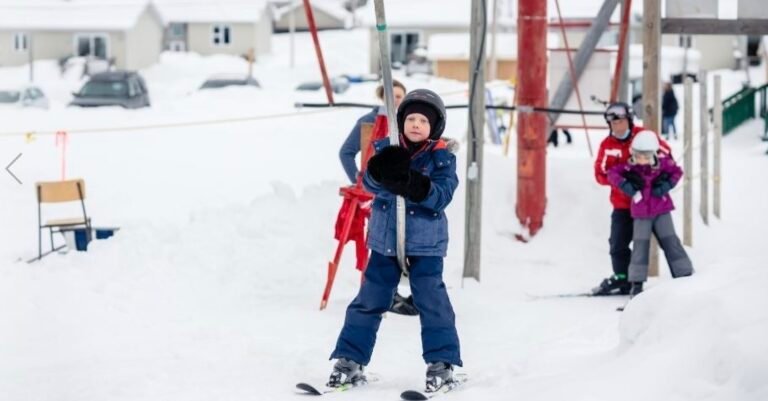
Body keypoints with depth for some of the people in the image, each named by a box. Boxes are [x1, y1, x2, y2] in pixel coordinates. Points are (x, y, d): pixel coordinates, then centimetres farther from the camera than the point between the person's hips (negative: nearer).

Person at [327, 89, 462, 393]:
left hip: (425, 242, -2)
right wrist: (381, 173, -34)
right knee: (369, 300, 7)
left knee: (431, 299, -5)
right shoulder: (386, 150, 1)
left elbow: (443, 196, -15)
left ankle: (441, 363, 3)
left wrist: (417, 186, -33)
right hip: (385, 239, 3)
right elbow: (370, 183, -11)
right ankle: (349, 361, 13)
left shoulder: (441, 157, -5)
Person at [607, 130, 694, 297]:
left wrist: (667, 184, -10)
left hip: (662, 211, 0)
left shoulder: (662, 164, -6)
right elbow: (612, 173, -8)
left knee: (670, 242, 2)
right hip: (641, 214, 0)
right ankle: (637, 283, 4)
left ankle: (685, 275, 7)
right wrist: (625, 185, -20)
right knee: (640, 245, 0)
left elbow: (677, 171, 5)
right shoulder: (630, 168, -8)